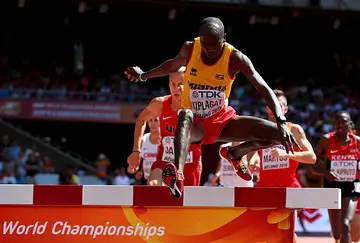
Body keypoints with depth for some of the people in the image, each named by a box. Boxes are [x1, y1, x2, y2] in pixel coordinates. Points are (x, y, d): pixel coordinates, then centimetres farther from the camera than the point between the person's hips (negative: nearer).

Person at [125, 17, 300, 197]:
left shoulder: (235, 58, -17)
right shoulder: (190, 49, -12)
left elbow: (264, 89, -23)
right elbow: (172, 65, 12)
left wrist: (281, 122, -36)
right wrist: (143, 76, 24)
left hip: (223, 120, 2)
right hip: (195, 124, -2)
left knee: (277, 134, -16)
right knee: (185, 115, -41)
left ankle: (235, 155, 14)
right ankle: (177, 174, -62)